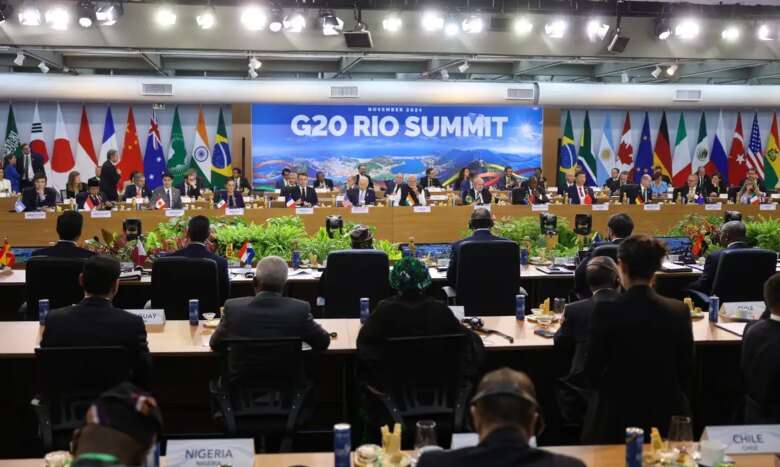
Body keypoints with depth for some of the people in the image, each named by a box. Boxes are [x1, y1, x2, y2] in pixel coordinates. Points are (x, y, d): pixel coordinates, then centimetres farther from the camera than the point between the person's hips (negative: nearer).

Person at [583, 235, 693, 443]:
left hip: (616, 418, -2)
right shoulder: (679, 311, -6)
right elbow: (686, 369, 2)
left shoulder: (605, 311, -14)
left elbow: (593, 369, -6)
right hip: (665, 416, 3)